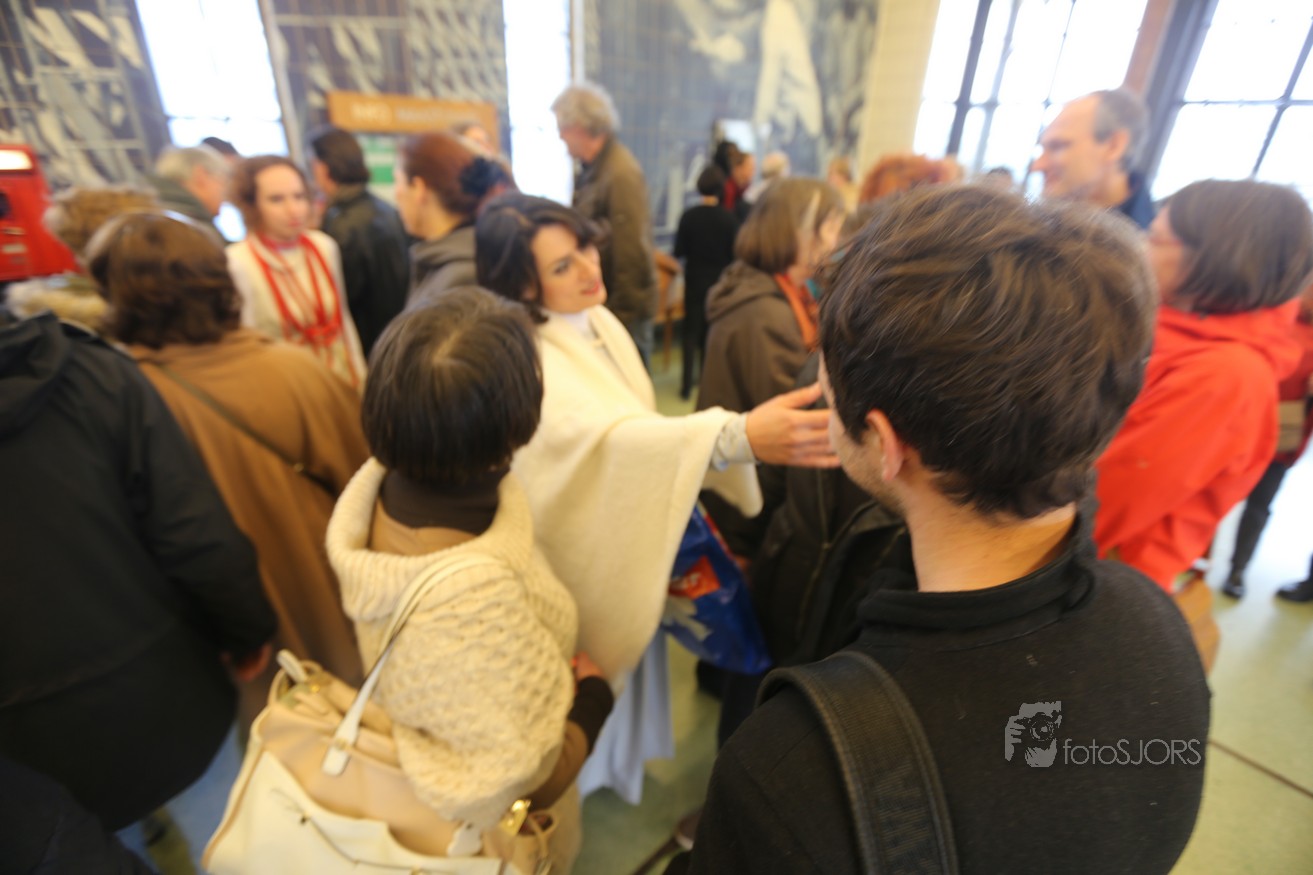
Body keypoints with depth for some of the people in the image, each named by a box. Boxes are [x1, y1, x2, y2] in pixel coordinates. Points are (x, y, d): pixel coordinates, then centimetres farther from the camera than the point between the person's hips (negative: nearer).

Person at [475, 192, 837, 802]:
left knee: (633, 654, 27)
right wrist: (741, 436, -60)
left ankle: (619, 758, 57)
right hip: (584, 557, -7)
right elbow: (605, 438, -48)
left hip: (630, 542, 8)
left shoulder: (600, 320, -3)